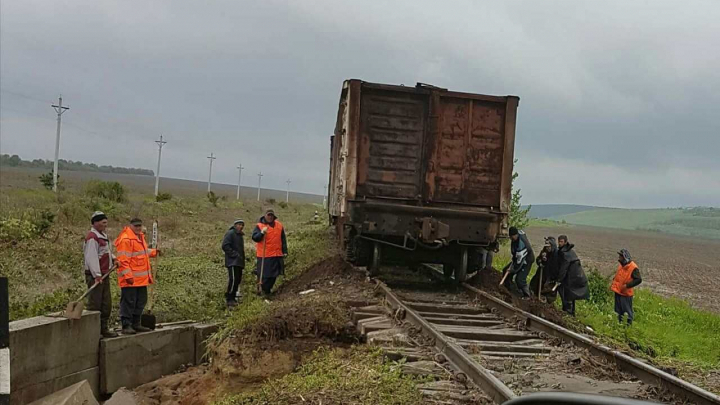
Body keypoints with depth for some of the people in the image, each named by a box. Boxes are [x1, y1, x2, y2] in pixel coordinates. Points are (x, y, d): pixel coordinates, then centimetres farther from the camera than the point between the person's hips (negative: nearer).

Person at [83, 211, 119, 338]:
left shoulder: (103, 236, 16)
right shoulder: (92, 237, -15)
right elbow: (92, 257, -21)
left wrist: (113, 258, 11)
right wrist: (97, 275, -24)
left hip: (104, 275, 10)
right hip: (95, 276, -10)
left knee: (106, 304, 14)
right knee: (94, 304, -5)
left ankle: (104, 329, 23)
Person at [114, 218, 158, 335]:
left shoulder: (140, 236, 16)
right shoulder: (125, 239, -14)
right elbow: (123, 260, -19)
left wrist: (154, 252, 18)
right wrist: (128, 276, -23)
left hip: (142, 279, 10)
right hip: (130, 279, -10)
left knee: (141, 302, 15)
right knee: (129, 302, -4)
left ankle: (136, 324, 26)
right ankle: (126, 326, 2)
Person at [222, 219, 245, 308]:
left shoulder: (239, 235, 23)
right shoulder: (230, 233, -7)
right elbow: (225, 246, -17)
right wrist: (235, 254, -18)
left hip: (239, 262, 10)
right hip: (232, 261, -10)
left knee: (238, 280, 8)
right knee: (233, 279, -16)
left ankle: (232, 297, 16)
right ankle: (229, 299, -12)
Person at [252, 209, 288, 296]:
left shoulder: (279, 225, 9)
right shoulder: (259, 226, 0)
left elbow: (283, 240, 15)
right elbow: (254, 238, -7)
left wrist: (285, 251, 13)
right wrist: (262, 232, -24)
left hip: (277, 255, 4)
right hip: (264, 256, -4)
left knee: (274, 274, 8)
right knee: (264, 274, -3)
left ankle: (268, 290, 22)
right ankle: (264, 290, 12)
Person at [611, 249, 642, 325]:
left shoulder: (633, 268, -17)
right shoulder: (621, 265, 8)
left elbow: (638, 280, -19)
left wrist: (627, 285, -23)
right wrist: (613, 282, 10)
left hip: (626, 293, -8)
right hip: (618, 291, 8)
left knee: (627, 310, 2)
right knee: (619, 310, 17)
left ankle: (629, 324, 12)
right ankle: (620, 323, 29)